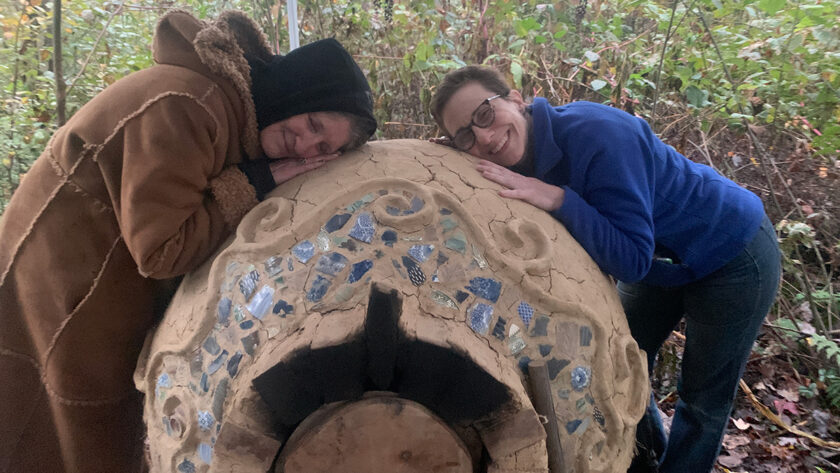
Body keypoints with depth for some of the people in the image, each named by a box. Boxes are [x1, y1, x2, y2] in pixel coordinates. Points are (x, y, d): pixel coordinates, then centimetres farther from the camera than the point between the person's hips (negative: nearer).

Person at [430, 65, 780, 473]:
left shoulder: (599, 135, -36)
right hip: (662, 261, 7)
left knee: (702, 401, 5)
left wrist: (557, 199, -43)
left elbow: (632, 261, -35)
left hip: (734, 257, -7)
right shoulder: (516, 162, -12)